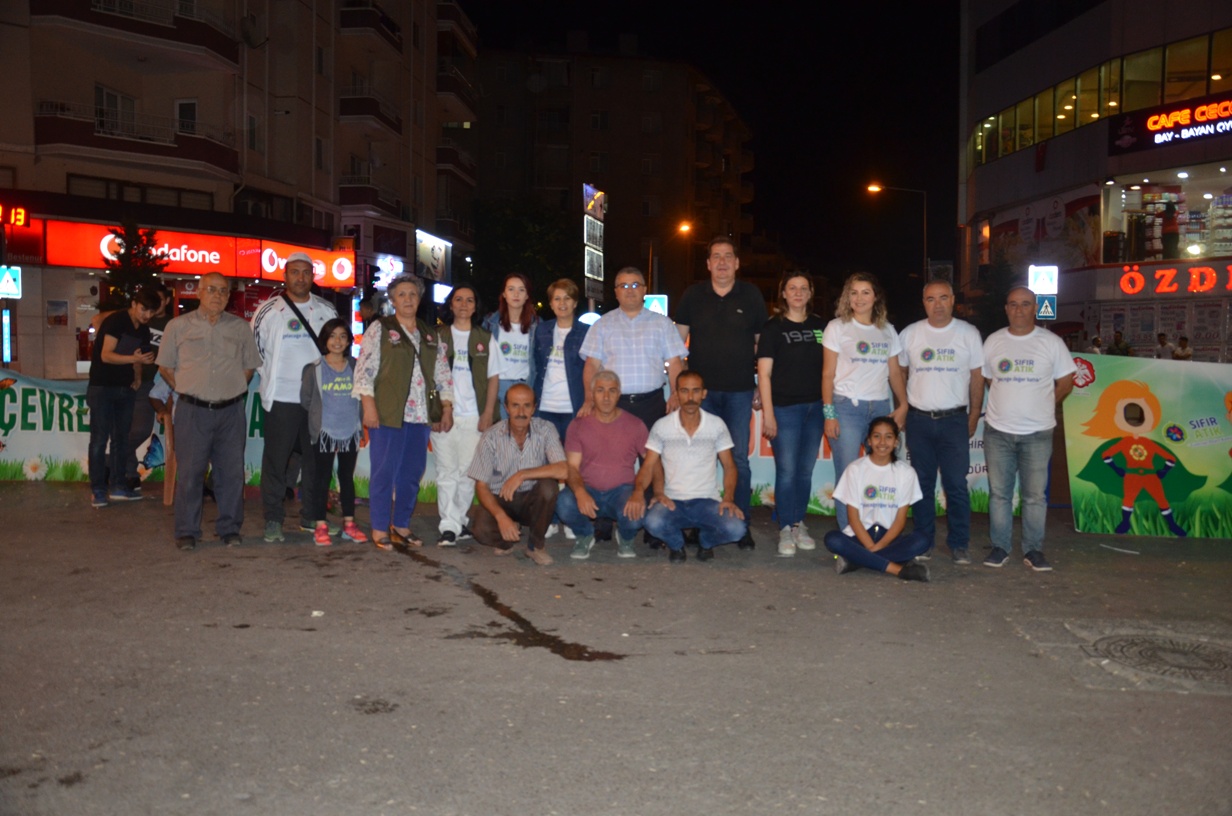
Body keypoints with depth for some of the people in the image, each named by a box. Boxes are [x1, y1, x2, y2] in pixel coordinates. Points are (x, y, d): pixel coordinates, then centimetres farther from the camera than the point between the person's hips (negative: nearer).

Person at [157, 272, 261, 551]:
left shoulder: (241, 327, 10)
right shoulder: (179, 326, 5)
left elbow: (250, 366, 16)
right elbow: (165, 367, 11)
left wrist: (233, 390, 7)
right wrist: (185, 390, 3)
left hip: (231, 411, 2)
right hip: (192, 412, -2)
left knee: (231, 472, 4)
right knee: (190, 472, 0)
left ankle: (229, 528, 15)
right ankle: (186, 531, 8)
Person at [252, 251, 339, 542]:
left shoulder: (326, 310, 7)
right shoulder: (268, 310, -1)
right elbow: (254, 349, 5)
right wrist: (272, 376, 1)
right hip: (281, 398, -3)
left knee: (315, 459, 9)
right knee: (276, 459, 0)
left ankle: (311, 516, 20)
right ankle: (273, 519, 8)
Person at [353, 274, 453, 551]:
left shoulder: (431, 336, 16)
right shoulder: (380, 329, 2)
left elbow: (443, 374, 17)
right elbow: (364, 368, -5)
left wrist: (447, 408, 10)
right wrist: (368, 405, -13)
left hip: (420, 415, 5)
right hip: (388, 413, -5)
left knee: (412, 473, 8)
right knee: (384, 472, -2)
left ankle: (401, 526, 20)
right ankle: (379, 529, 7)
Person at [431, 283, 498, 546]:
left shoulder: (485, 339, 11)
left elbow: (493, 378, 9)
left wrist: (488, 413, -1)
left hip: (474, 416, 1)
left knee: (468, 472, 0)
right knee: (446, 471, -3)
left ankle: (459, 520, 13)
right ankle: (448, 526, -1)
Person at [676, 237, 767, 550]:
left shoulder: (751, 295, 3)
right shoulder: (693, 295, 5)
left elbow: (761, 341, 9)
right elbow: (679, 339, 9)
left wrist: (761, 384, 6)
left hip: (739, 391, -1)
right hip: (701, 389, 1)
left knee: (739, 459, 1)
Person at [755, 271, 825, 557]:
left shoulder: (821, 327, 9)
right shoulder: (773, 327, -2)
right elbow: (764, 373, -5)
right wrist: (768, 413, -10)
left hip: (815, 407, 4)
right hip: (784, 407, -4)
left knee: (805, 470, 10)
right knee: (786, 471, -3)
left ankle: (799, 524, 22)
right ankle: (785, 529, 7)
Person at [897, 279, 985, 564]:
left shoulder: (969, 333, 2)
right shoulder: (910, 334, 4)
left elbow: (977, 377, 6)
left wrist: (974, 416, 2)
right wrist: (901, 410, 5)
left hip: (954, 420, -1)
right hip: (919, 420, 2)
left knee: (956, 484, -2)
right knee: (922, 484, 8)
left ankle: (959, 544, 9)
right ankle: (923, 541, 18)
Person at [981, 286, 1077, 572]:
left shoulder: (1051, 342, 0)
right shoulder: (993, 341, 6)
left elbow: (1065, 383, 6)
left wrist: (1041, 407, 9)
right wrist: (1008, 404, 10)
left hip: (1037, 432, -2)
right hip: (998, 430, 2)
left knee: (1035, 495, 3)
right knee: (999, 492, 7)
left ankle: (1034, 550, 13)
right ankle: (1000, 547, 16)